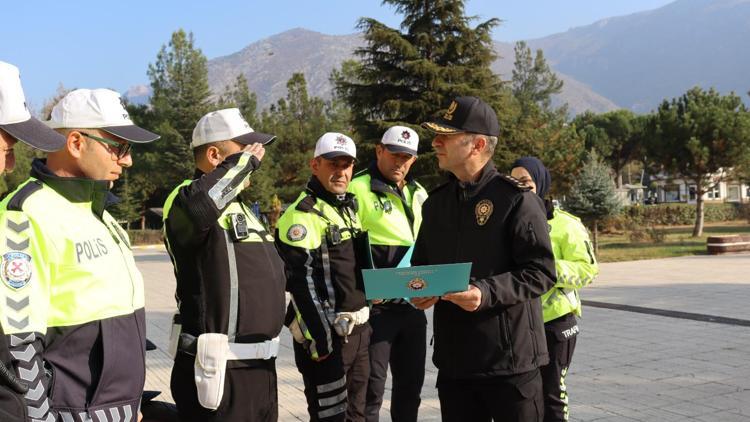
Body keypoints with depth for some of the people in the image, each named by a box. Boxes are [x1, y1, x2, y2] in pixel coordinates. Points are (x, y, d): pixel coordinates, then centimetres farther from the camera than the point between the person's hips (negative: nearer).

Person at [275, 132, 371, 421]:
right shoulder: (301, 215, -14)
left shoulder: (347, 208, 15)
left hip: (357, 330, 9)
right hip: (326, 334, -9)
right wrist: (319, 338, -22)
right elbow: (301, 283, -20)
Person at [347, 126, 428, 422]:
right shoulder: (359, 189, -9)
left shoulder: (419, 193, 13)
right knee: (372, 387, -2)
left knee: (411, 383, 15)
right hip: (375, 305, -7)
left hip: (413, 305, 7)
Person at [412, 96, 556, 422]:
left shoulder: (516, 199, -8)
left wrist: (486, 292, -25)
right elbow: (421, 265, 21)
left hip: (510, 361, -6)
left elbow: (541, 272, -13)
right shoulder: (436, 203, 12)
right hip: (454, 360, 6)